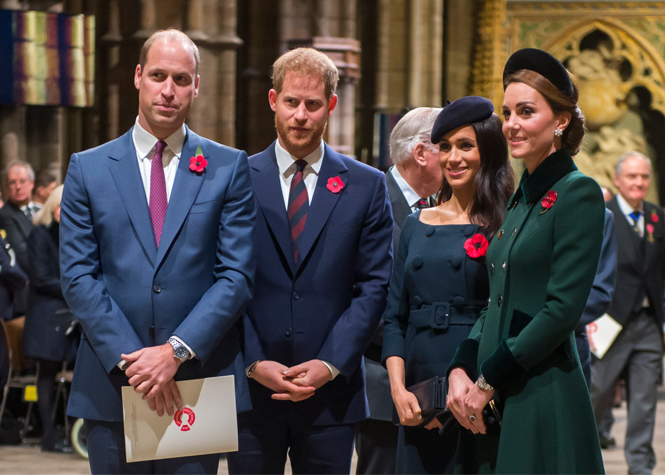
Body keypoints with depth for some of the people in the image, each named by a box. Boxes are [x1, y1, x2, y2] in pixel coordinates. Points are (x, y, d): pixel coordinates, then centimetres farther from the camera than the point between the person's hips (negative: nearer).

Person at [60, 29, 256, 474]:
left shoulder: (229, 167, 5)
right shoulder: (88, 169, 7)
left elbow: (237, 275, -2)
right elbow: (78, 276, 0)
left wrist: (177, 351, -13)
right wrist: (130, 358, -11)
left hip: (198, 382, -1)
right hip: (111, 387, 1)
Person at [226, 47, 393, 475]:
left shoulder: (367, 187, 6)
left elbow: (373, 288, 2)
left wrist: (330, 365, -9)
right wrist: (253, 363, -9)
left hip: (330, 393, 0)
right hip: (251, 391, 0)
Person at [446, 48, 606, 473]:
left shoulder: (578, 193, -9)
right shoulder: (521, 197, 15)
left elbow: (563, 309, -16)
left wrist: (488, 381, -13)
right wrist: (461, 371, 0)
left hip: (544, 398, -7)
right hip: (493, 404, 8)